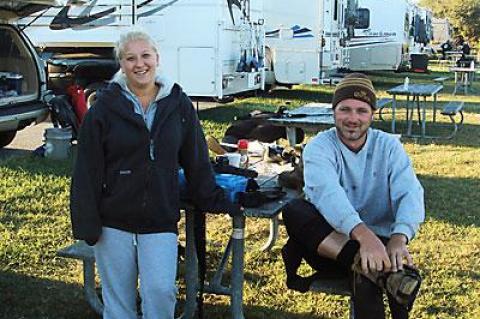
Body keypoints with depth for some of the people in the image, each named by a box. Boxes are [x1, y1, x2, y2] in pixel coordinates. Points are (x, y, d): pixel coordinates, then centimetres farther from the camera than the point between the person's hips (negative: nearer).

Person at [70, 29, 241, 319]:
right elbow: (87, 170, -3)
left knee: (161, 290, -10)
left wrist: (216, 202, 5)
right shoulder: (106, 106, -3)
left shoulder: (178, 104, 1)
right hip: (114, 221, 0)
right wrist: (87, 223, -7)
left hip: (161, 221, 0)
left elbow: (196, 161, 7)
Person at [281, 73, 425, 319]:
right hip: (326, 242, 1)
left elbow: (410, 194, -13)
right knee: (294, 210, -33)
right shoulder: (319, 147, -5)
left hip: (378, 242, -1)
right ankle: (370, 268, -41)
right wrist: (364, 235, -45)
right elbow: (327, 192, -26)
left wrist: (399, 238, -36)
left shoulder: (389, 147, 3)